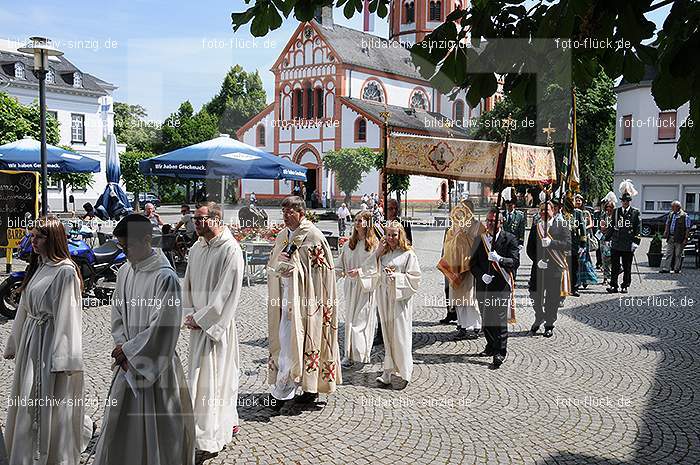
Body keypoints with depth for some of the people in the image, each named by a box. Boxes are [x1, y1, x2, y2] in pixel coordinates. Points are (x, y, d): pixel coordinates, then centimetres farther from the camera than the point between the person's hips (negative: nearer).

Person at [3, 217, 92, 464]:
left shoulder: (65, 271, -16)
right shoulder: (38, 266, 10)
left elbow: (68, 316, -19)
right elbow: (24, 309, 16)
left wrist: (63, 358, -21)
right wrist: (14, 344, 18)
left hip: (52, 342, -8)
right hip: (31, 341, 8)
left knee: (52, 408, 1)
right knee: (28, 405, 17)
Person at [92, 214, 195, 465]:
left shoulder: (165, 277, -19)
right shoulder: (124, 272, 4)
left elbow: (163, 327, -20)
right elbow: (117, 315, 11)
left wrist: (128, 350, -11)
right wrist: (122, 348, -3)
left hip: (156, 364, -7)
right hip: (128, 361, 7)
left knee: (158, 423, 5)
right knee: (119, 423, 17)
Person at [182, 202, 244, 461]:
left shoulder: (231, 250, -15)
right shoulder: (196, 248, 8)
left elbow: (227, 293, -18)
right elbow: (188, 285, 14)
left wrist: (201, 319, -14)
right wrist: (189, 314, 1)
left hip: (217, 324, -7)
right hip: (199, 323, 7)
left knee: (207, 379, -5)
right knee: (219, 375, 18)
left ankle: (209, 441, 4)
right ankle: (228, 423, 34)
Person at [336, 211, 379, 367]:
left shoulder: (374, 243, -6)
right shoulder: (350, 243, 9)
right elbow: (342, 260, 14)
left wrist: (359, 271, -19)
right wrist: (340, 271, -3)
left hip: (366, 286, -5)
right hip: (351, 285, 5)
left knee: (362, 319, -4)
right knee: (350, 318, 7)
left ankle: (361, 353, 4)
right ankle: (349, 354, 12)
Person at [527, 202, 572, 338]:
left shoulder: (561, 225, 1)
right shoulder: (536, 226, 9)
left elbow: (568, 245, -9)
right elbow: (530, 249, 8)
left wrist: (551, 242, -21)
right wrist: (537, 261, -8)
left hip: (556, 267, -2)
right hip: (539, 267, 2)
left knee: (553, 298, 4)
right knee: (535, 296, 0)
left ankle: (549, 325, 19)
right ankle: (539, 319, 27)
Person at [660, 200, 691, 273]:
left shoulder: (685, 216, -7)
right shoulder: (670, 214, 10)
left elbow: (687, 228, -8)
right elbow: (667, 225, 21)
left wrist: (685, 238, -12)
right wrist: (665, 232, 6)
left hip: (679, 239, -5)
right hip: (670, 238, 5)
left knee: (678, 254, 4)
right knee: (668, 253, 3)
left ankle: (677, 269, 12)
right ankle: (665, 268, 4)